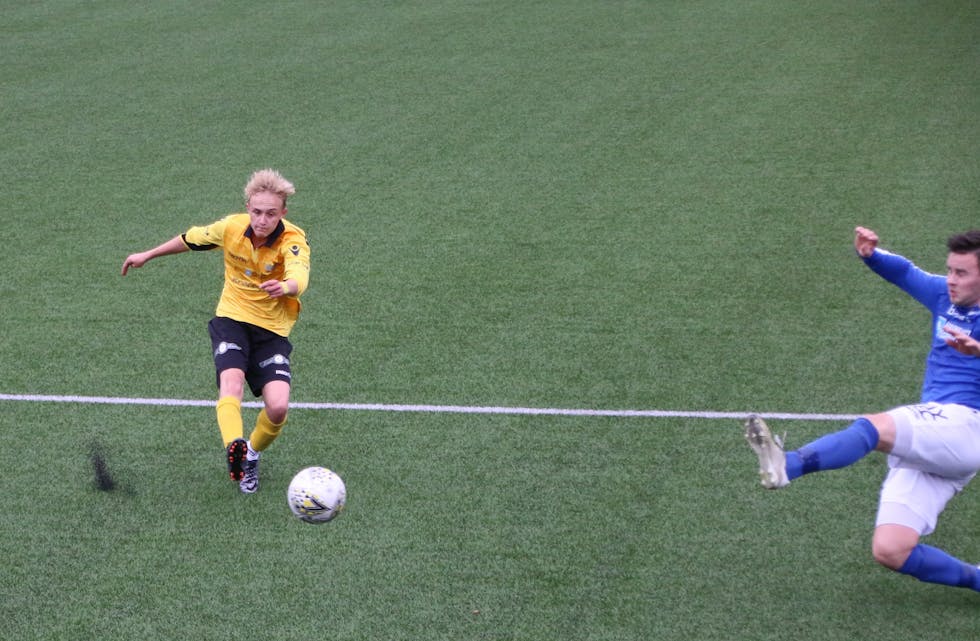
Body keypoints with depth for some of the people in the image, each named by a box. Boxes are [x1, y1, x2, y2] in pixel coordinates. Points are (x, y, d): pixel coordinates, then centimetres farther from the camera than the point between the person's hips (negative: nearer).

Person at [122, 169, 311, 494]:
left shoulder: (293, 241, -19)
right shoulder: (232, 227, -9)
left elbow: (300, 277, -41)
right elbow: (191, 239, 12)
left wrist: (285, 287, -65)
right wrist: (148, 255, 23)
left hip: (272, 330, -1)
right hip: (231, 319, 1)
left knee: (278, 406, -18)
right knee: (231, 381, -29)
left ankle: (252, 454, 13)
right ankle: (235, 449, -54)